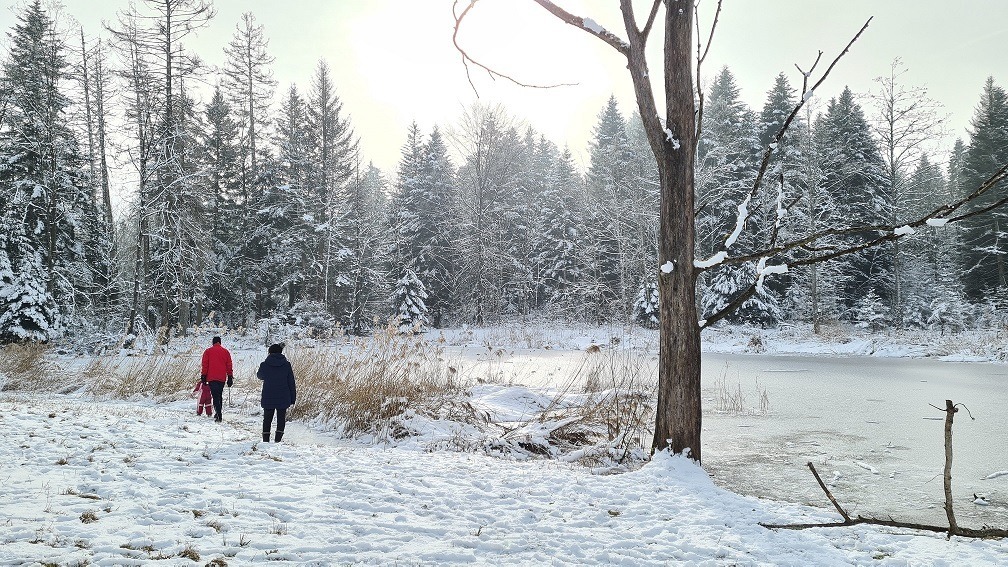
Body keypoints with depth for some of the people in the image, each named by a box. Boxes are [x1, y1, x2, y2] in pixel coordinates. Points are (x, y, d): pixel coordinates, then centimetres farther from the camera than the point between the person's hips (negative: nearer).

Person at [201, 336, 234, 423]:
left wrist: (203, 376, 7)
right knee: (219, 395, 16)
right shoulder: (225, 351, 9)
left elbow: (204, 365, 2)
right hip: (222, 378, 3)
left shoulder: (208, 351, 4)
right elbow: (229, 366, 9)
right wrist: (230, 377, 13)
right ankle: (218, 414, 20)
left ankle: (219, 416, -20)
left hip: (211, 378, -2)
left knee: (215, 396, -8)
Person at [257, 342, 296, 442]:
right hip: (283, 399, 0)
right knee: (281, 419, 8)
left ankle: (266, 440, 11)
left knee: (267, 419, 12)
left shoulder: (264, 365, -6)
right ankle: (278, 440, 1)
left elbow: (259, 376, 17)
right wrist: (293, 398, 6)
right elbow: (292, 383, -1)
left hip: (268, 399, 0)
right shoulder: (287, 365, -4)